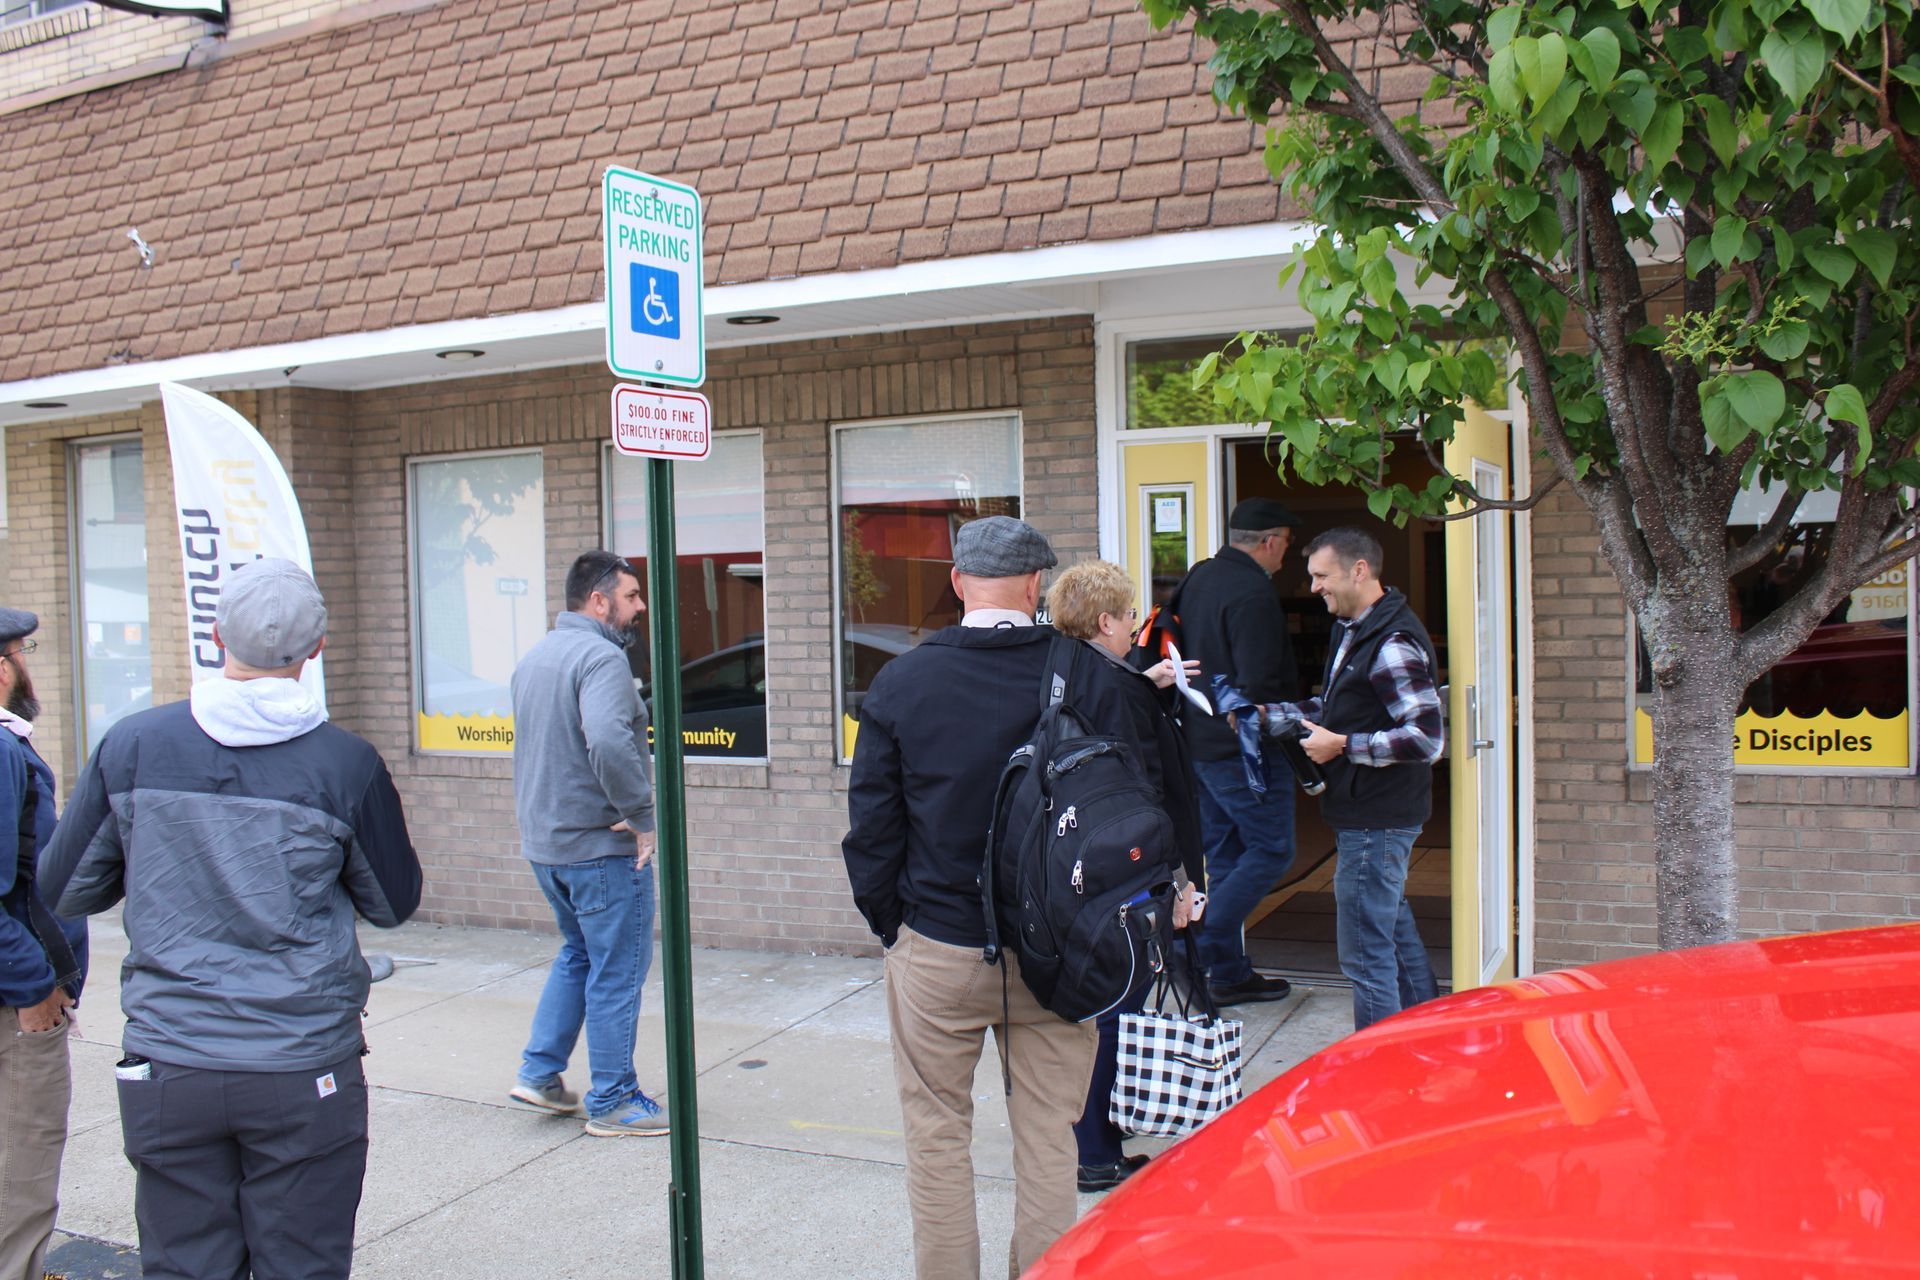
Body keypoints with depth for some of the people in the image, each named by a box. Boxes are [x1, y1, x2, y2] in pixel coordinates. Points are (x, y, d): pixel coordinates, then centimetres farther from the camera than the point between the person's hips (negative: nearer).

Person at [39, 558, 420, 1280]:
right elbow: (394, 903, 2)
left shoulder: (131, 746, -4)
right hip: (303, 1074, -2)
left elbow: (64, 889, 5)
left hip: (165, 1069, 2)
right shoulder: (346, 764, -10)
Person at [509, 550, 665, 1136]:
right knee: (617, 971, 3)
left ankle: (539, 1073, 25)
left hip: (544, 842, 9)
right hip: (602, 845, -9)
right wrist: (642, 816, -24)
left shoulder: (534, 657, 12)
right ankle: (612, 1102, 12)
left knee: (578, 952, 25)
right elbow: (608, 741, -34)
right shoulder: (600, 656, -19)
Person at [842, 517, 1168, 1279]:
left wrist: (889, 924, 10)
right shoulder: (1092, 678, -6)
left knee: (937, 1136, 13)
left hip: (936, 950, 0)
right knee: (1047, 1139, 12)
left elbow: (871, 824, -2)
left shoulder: (901, 682, -5)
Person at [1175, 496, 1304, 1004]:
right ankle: (1198, 944, -8)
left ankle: (1230, 972, 18)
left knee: (1224, 856, 13)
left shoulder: (1198, 578, 11)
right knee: (1271, 851, 0)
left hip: (1198, 744, 9)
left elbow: (1182, 655, 19)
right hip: (1242, 749, -9)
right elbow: (1259, 687, -22)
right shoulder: (1252, 594, -18)